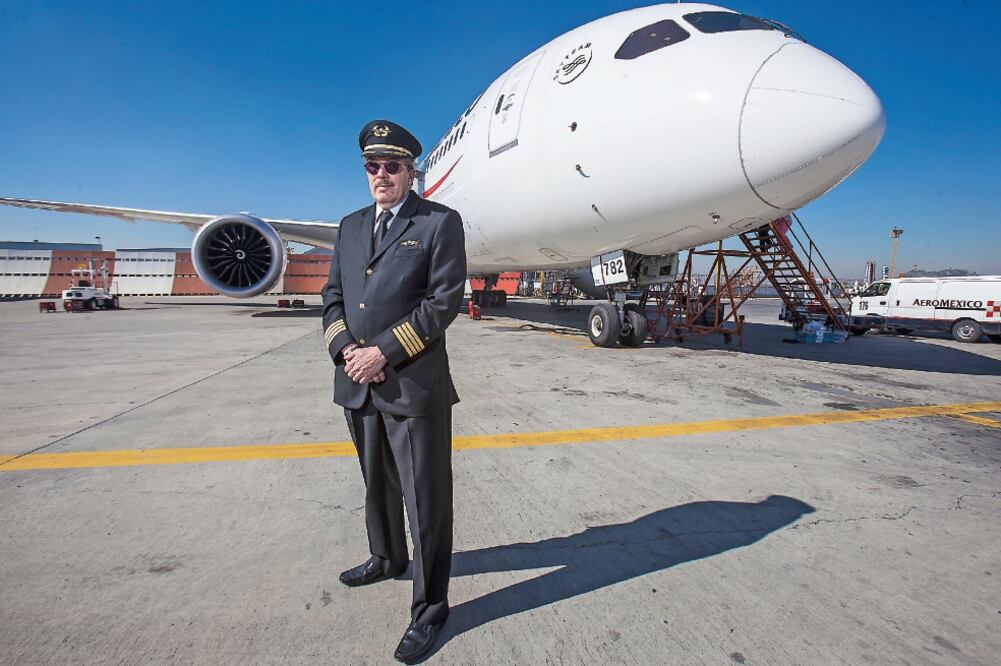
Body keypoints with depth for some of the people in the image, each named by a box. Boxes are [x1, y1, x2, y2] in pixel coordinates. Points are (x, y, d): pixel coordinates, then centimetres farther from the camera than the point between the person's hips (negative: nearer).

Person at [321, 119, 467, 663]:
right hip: (357, 383, 6)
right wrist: (344, 349, -6)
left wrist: (384, 351, -16)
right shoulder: (351, 226, 16)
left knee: (425, 497, 4)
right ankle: (387, 558, 48)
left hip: (414, 385, -6)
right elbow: (333, 295, 12)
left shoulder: (440, 222, -2)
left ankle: (429, 606, 21)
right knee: (377, 483, 24)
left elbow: (444, 300, -12)